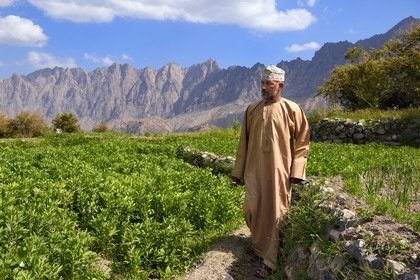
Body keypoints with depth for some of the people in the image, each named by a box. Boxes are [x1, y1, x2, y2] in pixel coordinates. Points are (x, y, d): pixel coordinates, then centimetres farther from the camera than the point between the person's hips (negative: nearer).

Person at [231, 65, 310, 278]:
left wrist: (296, 171, -7)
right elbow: (244, 142, 10)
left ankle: (269, 260, 12)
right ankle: (259, 245, 35)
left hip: (278, 172, -4)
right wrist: (238, 171, 11)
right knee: (251, 211, 10)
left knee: (274, 214, 2)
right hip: (254, 171, 4)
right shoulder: (252, 110, 6)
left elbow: (302, 142, 0)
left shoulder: (292, 110, -3)